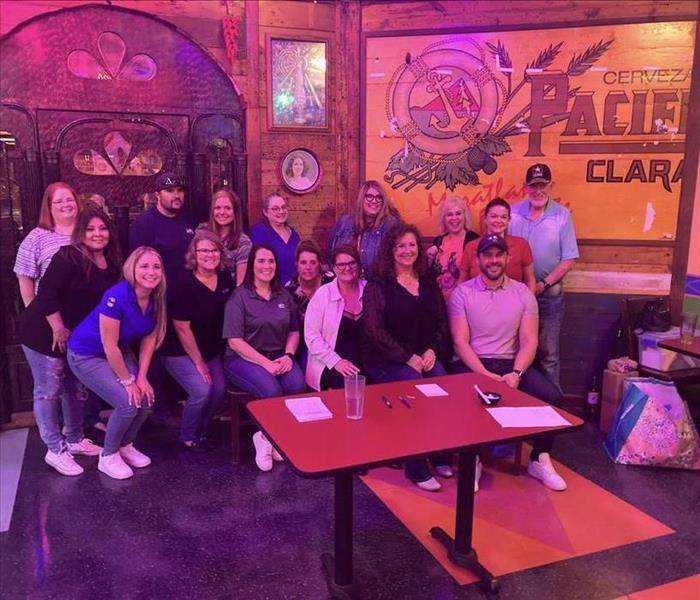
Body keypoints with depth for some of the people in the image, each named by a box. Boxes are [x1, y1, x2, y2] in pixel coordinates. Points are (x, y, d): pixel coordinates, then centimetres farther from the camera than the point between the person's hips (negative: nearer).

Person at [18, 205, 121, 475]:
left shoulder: (111, 264, 0)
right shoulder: (69, 257, -22)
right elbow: (46, 293, -26)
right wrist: (58, 329, -22)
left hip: (79, 337, 8)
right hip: (44, 333, -8)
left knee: (75, 389, 16)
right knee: (48, 391, 1)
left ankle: (74, 440, 32)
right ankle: (55, 450, 11)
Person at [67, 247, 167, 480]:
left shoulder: (157, 299, -12)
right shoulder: (117, 297, -33)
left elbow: (149, 339, -2)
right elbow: (109, 346, -27)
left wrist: (141, 377, -6)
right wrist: (128, 381, -17)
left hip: (120, 352, 7)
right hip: (86, 355, -7)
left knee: (146, 399, -4)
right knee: (128, 403, -17)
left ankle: (125, 446, 22)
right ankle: (108, 457, 7)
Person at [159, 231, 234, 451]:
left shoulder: (226, 278, -2)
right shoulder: (185, 285, -19)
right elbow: (182, 328, -16)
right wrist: (198, 361, -10)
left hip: (212, 349, 6)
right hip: (180, 352, -6)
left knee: (220, 389, -7)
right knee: (202, 390, -18)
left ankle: (202, 432, 19)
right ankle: (188, 437, 9)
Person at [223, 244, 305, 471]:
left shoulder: (284, 296, 12)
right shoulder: (239, 297, -5)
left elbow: (294, 331, 18)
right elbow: (234, 341, -11)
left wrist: (288, 355, -3)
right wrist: (266, 363, -18)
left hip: (278, 356, 5)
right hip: (244, 358, -4)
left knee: (297, 385, -26)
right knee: (271, 390, -32)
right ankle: (265, 437, -3)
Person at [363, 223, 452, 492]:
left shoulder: (429, 282, 13)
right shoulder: (378, 285, -2)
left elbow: (442, 322, 14)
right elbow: (374, 331, -10)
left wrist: (433, 351, -5)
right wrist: (408, 358, -14)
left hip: (425, 356, 4)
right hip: (386, 359, -4)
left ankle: (441, 455, -6)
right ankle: (417, 468, -16)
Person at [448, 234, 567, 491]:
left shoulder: (523, 293, 6)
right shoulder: (462, 293, 0)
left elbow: (529, 341, 0)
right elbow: (460, 341, -6)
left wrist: (516, 373, -18)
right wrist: (484, 375, -21)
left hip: (511, 363, 3)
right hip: (473, 364, -2)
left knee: (551, 396, -21)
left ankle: (539, 460, 3)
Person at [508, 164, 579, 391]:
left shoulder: (562, 215, -3)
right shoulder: (513, 212, 2)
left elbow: (568, 259, -4)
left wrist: (543, 284, -12)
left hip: (549, 294, -2)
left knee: (548, 353, 5)